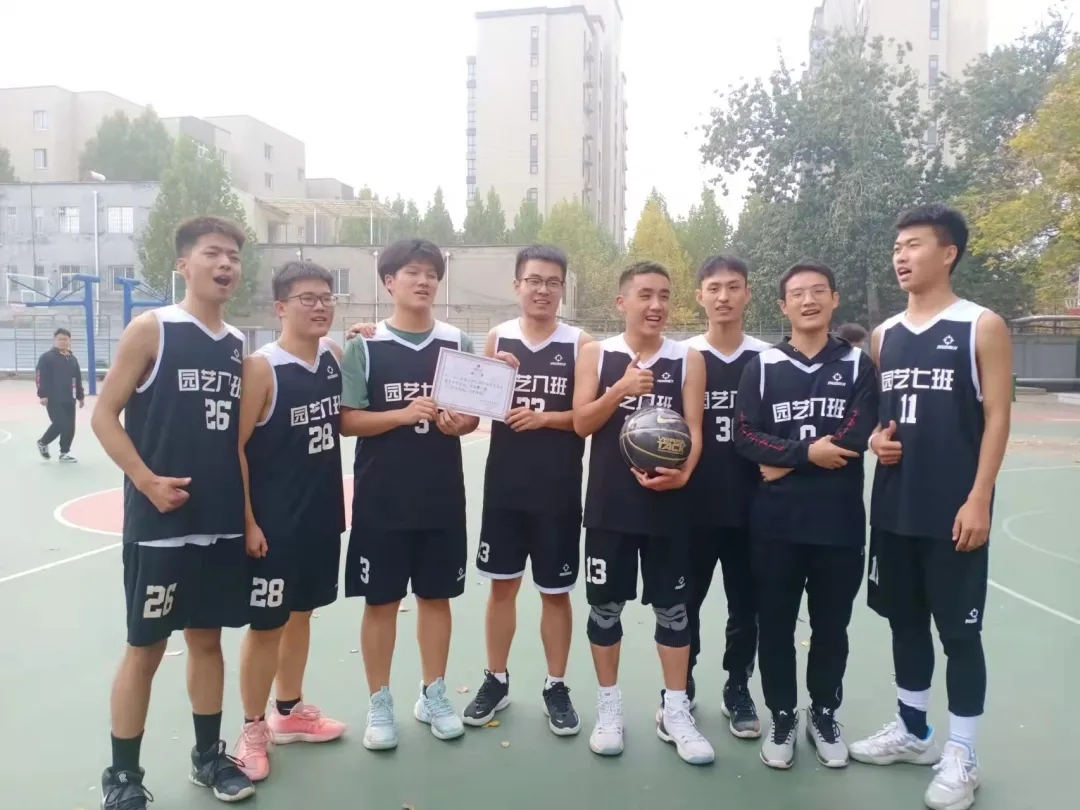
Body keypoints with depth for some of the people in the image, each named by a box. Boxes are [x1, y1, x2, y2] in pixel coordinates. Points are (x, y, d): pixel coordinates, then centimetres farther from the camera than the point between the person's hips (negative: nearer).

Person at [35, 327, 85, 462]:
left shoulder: (73, 359, 15)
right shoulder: (46, 357, -5)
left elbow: (78, 379, 19)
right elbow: (40, 377, -11)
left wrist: (80, 396, 17)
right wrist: (42, 395, -17)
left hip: (69, 399, 6)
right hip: (53, 399, -6)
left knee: (69, 427, 3)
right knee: (60, 424, -11)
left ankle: (64, 452, 14)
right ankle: (43, 442, 15)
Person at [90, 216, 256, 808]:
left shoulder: (237, 345, 10)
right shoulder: (151, 328, -6)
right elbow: (104, 415, -7)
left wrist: (248, 499, 9)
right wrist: (146, 480, -17)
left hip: (224, 522, 5)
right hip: (160, 522, -5)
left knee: (207, 637, 15)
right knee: (145, 646, 5)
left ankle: (208, 754, 30)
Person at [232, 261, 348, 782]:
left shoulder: (334, 355, 3)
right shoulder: (260, 367, -16)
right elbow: (235, 447, -15)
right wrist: (246, 521, -17)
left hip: (322, 514, 7)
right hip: (273, 521, -6)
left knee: (301, 613, 18)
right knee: (266, 623, 5)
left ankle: (289, 712, 35)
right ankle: (253, 730, 23)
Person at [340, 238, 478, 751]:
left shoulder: (458, 343, 5)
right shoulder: (365, 346, -2)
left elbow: (476, 414, 8)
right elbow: (347, 420, -6)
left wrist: (459, 423, -14)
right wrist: (403, 414, -20)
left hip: (442, 495, 2)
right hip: (381, 498, -2)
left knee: (436, 596, 12)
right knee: (381, 600, 7)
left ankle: (433, 695, 28)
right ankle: (379, 704, 22)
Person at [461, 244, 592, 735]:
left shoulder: (579, 344, -3)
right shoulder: (497, 339, 3)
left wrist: (544, 417, -18)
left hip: (558, 491, -2)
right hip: (504, 486, 2)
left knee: (555, 591, 9)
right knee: (502, 584, 13)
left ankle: (556, 688, 25)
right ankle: (496, 680, 29)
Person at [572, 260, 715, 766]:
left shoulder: (688, 360, 2)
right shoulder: (596, 355, 2)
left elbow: (693, 431, -3)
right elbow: (581, 423, -4)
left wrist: (683, 473, -22)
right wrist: (620, 390, -18)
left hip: (667, 503, 0)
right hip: (609, 505, 0)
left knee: (672, 608, 8)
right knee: (605, 605, 9)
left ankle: (675, 712, 23)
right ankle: (609, 707, 26)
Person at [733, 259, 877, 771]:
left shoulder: (857, 365, 5)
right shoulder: (762, 366, 4)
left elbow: (857, 436, -10)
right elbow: (745, 437, -5)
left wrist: (786, 460, -12)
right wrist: (807, 451, -17)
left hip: (840, 521, 0)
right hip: (775, 521, 0)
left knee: (831, 625, 12)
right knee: (775, 623, 8)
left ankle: (824, 715, 33)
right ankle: (782, 717, 26)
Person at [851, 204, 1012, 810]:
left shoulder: (983, 327, -5)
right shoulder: (885, 334, 10)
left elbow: (997, 418, -9)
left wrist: (979, 499, -15)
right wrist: (877, 438, -4)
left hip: (954, 510, -5)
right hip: (894, 507, 6)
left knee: (959, 630, 4)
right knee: (905, 620, 15)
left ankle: (962, 756, 19)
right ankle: (912, 731, 32)